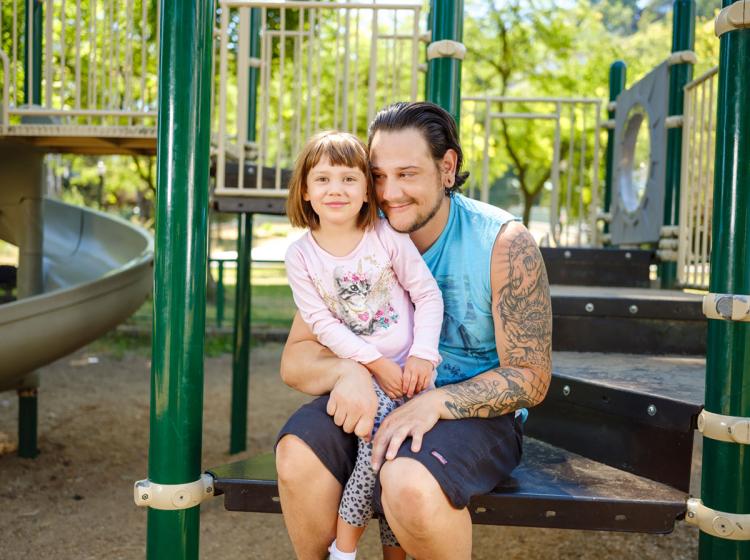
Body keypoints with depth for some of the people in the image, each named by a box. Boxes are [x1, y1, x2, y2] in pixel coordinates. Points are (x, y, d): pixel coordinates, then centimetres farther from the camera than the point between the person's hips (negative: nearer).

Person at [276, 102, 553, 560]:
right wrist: (345, 371, -29)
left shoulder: (503, 243, -12)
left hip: (473, 411, -3)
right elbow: (295, 361, -4)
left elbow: (530, 376, -11)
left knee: (409, 481, -34)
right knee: (297, 453, -25)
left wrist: (434, 403, -27)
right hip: (374, 401, 3)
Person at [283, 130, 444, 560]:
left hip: (412, 368, 1)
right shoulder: (301, 255, -2)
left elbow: (428, 294, -1)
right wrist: (376, 364, -12)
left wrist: (422, 355, -10)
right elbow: (322, 323, -5)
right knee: (379, 431, -25)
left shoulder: (388, 237, -3)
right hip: (356, 371, 0)